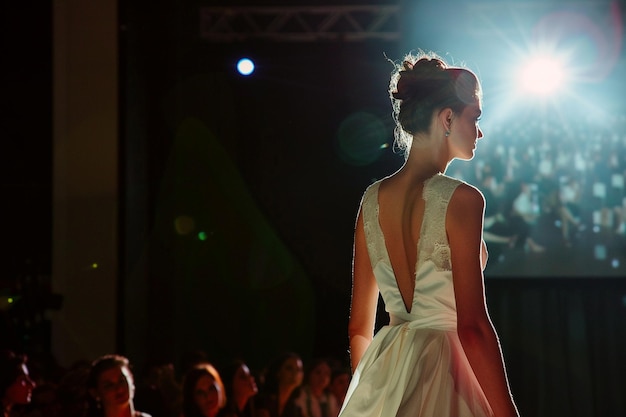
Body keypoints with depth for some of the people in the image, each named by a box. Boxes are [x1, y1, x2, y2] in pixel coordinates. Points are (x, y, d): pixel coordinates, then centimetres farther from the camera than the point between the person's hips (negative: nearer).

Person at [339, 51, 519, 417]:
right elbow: (472, 327, -17)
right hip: (441, 375, -7)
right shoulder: (461, 200, -12)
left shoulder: (372, 199, 8)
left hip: (380, 380, 7)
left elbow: (359, 326, 12)